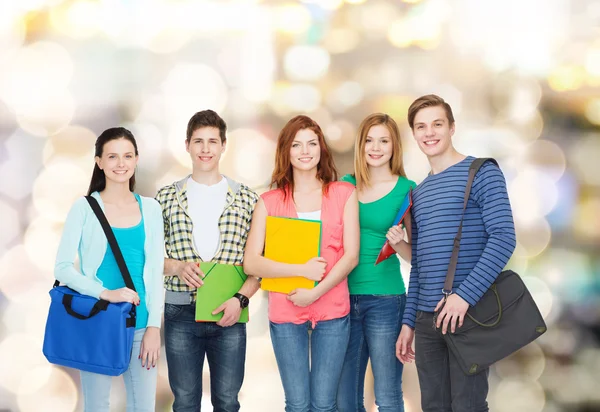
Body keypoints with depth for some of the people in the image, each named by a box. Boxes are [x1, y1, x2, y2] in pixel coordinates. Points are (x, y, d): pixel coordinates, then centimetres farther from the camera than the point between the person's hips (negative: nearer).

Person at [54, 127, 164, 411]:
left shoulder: (150, 208, 6)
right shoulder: (85, 208, -2)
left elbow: (155, 270, 6)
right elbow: (62, 268, -6)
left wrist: (154, 325, -2)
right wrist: (105, 293, -18)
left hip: (141, 324, 2)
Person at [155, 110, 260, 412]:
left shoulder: (246, 199, 4)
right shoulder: (167, 197, 5)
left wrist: (240, 299, -11)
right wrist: (177, 267, -12)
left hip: (229, 314, 0)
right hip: (180, 313, 0)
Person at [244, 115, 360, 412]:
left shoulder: (344, 193, 4)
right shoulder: (269, 201, 3)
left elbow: (351, 256, -2)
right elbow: (251, 263, -5)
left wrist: (315, 293, -13)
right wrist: (302, 270, -15)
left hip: (332, 311, 0)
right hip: (285, 313, 0)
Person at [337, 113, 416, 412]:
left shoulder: (406, 189, -2)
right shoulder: (346, 185, 8)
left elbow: (415, 255, 0)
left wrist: (398, 243, -19)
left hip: (385, 300, -4)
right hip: (344, 297, 4)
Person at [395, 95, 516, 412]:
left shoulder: (481, 174, -3)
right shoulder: (419, 192, 17)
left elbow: (504, 238, -14)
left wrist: (465, 295, -22)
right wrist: (409, 321, 13)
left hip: (469, 313, -6)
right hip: (427, 318, 6)